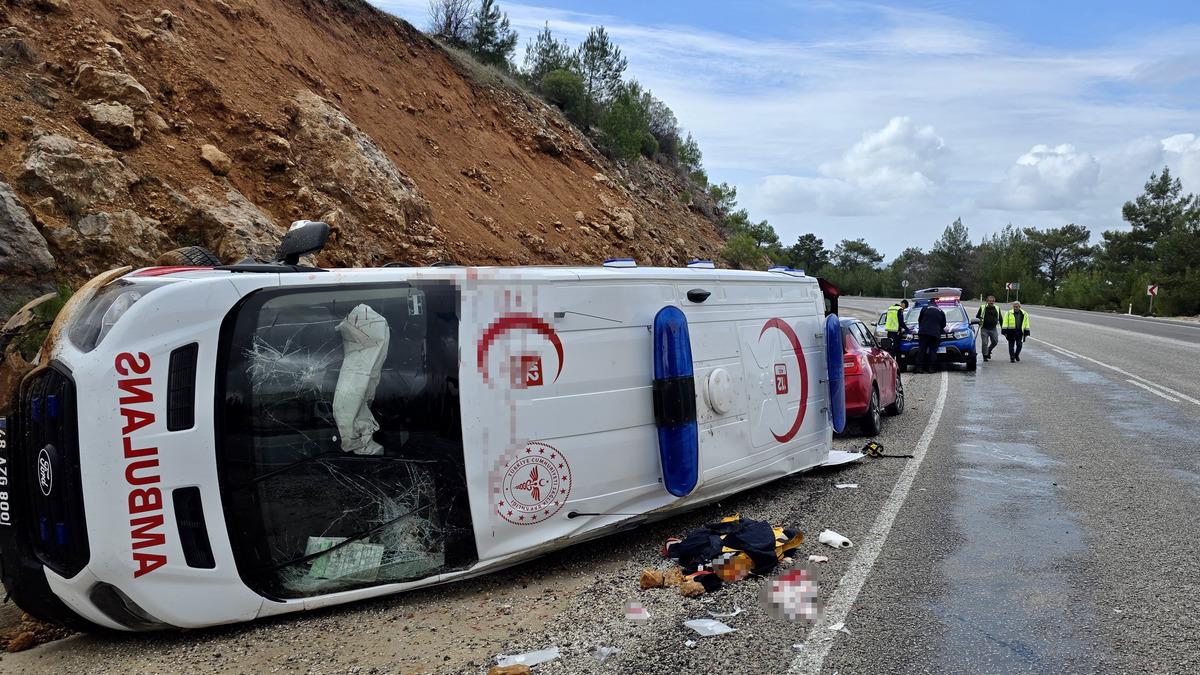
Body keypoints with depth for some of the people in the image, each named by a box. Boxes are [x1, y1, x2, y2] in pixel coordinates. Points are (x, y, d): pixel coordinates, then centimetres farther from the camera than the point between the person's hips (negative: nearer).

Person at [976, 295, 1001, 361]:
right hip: (984, 329, -2)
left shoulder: (997, 308, 8)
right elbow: (977, 317, 8)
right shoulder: (982, 308, 1)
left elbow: (1000, 319, 15)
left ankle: (988, 351, 27)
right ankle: (985, 356, 8)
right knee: (985, 343, -3)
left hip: (993, 329, 3)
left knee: (995, 341, 2)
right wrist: (979, 323, -7)